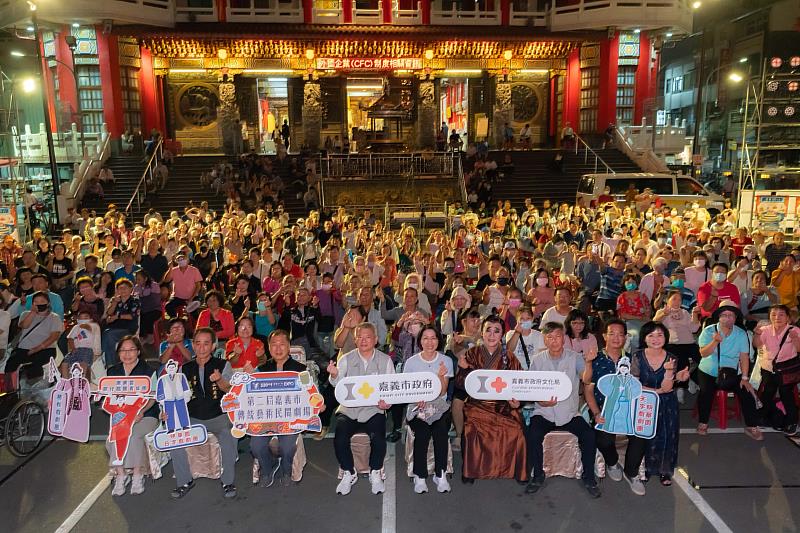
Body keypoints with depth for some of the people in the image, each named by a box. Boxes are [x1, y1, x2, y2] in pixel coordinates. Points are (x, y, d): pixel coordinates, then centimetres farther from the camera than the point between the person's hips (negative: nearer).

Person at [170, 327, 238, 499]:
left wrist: (219, 381, -33)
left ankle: (228, 482, -10)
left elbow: (231, 391, -12)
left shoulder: (223, 365, 1)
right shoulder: (185, 369, 11)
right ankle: (184, 481, -2)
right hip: (193, 418, 3)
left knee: (229, 438, -30)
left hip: (219, 416, -3)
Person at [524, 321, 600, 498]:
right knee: (533, 435, -27)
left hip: (570, 413, 0)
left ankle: (588, 477, 2)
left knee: (589, 436, -23)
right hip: (544, 412, 0)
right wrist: (541, 402, -18)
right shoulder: (537, 360, 2)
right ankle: (538, 475, -4)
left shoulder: (575, 357, 1)